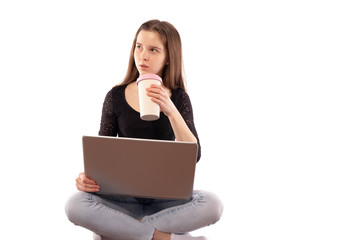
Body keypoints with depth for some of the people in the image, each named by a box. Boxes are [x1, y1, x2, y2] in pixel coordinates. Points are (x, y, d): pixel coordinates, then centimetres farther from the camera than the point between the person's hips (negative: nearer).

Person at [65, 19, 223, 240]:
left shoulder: (178, 98, 0)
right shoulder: (116, 97, 0)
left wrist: (171, 111, -24)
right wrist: (87, 175, -18)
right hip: (124, 195, 0)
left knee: (212, 204, -30)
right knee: (76, 205, -29)